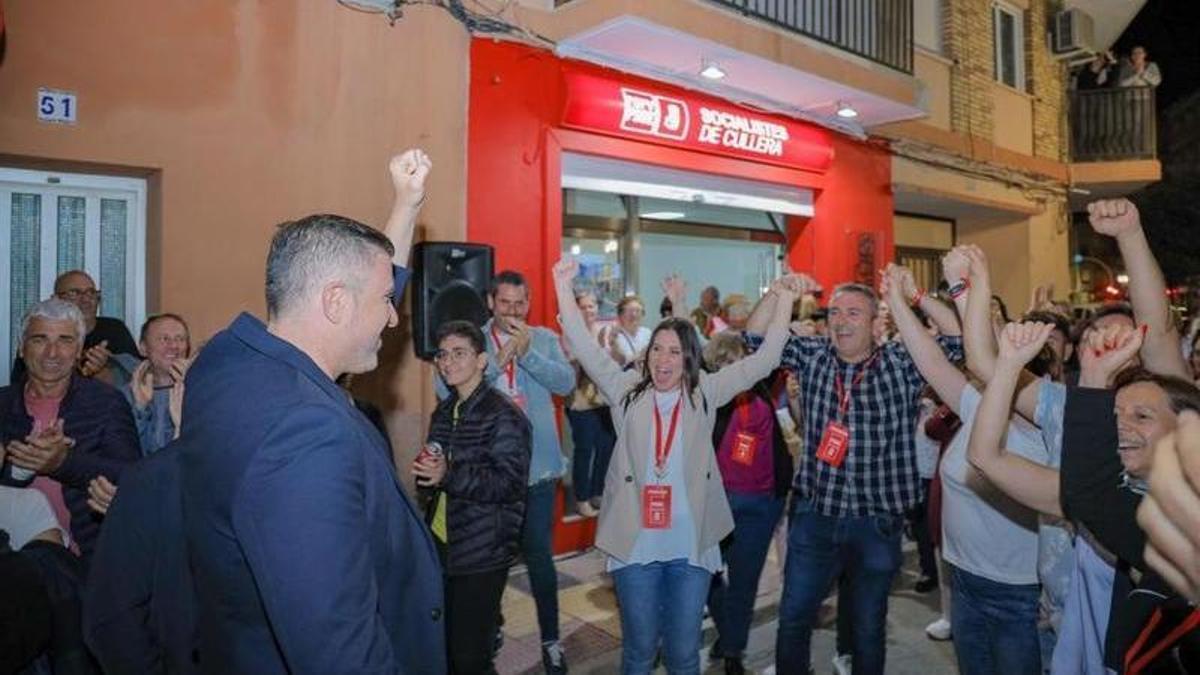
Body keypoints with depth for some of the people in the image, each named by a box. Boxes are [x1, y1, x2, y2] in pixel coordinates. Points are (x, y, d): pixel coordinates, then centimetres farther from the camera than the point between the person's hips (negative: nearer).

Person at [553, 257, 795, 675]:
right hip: (635, 546, 0)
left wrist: (785, 301, -3)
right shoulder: (627, 391, 1)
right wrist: (564, 286, -14)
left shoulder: (705, 394, 3)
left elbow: (762, 362, 1)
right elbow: (585, 349, -6)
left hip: (691, 547, 1)